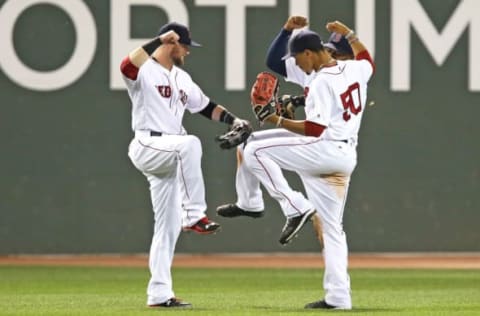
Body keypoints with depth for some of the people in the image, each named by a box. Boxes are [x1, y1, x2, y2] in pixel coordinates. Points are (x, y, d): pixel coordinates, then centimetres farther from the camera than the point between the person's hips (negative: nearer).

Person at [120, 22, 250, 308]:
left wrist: (233, 120, 7)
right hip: (147, 147, -8)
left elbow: (206, 107, 24)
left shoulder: (183, 78, 19)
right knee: (189, 143, -37)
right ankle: (194, 215, -33)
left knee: (169, 225, 5)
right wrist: (158, 41, -33)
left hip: (169, 156, 8)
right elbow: (127, 65, -32)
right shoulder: (144, 71, -7)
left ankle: (159, 294, 8)